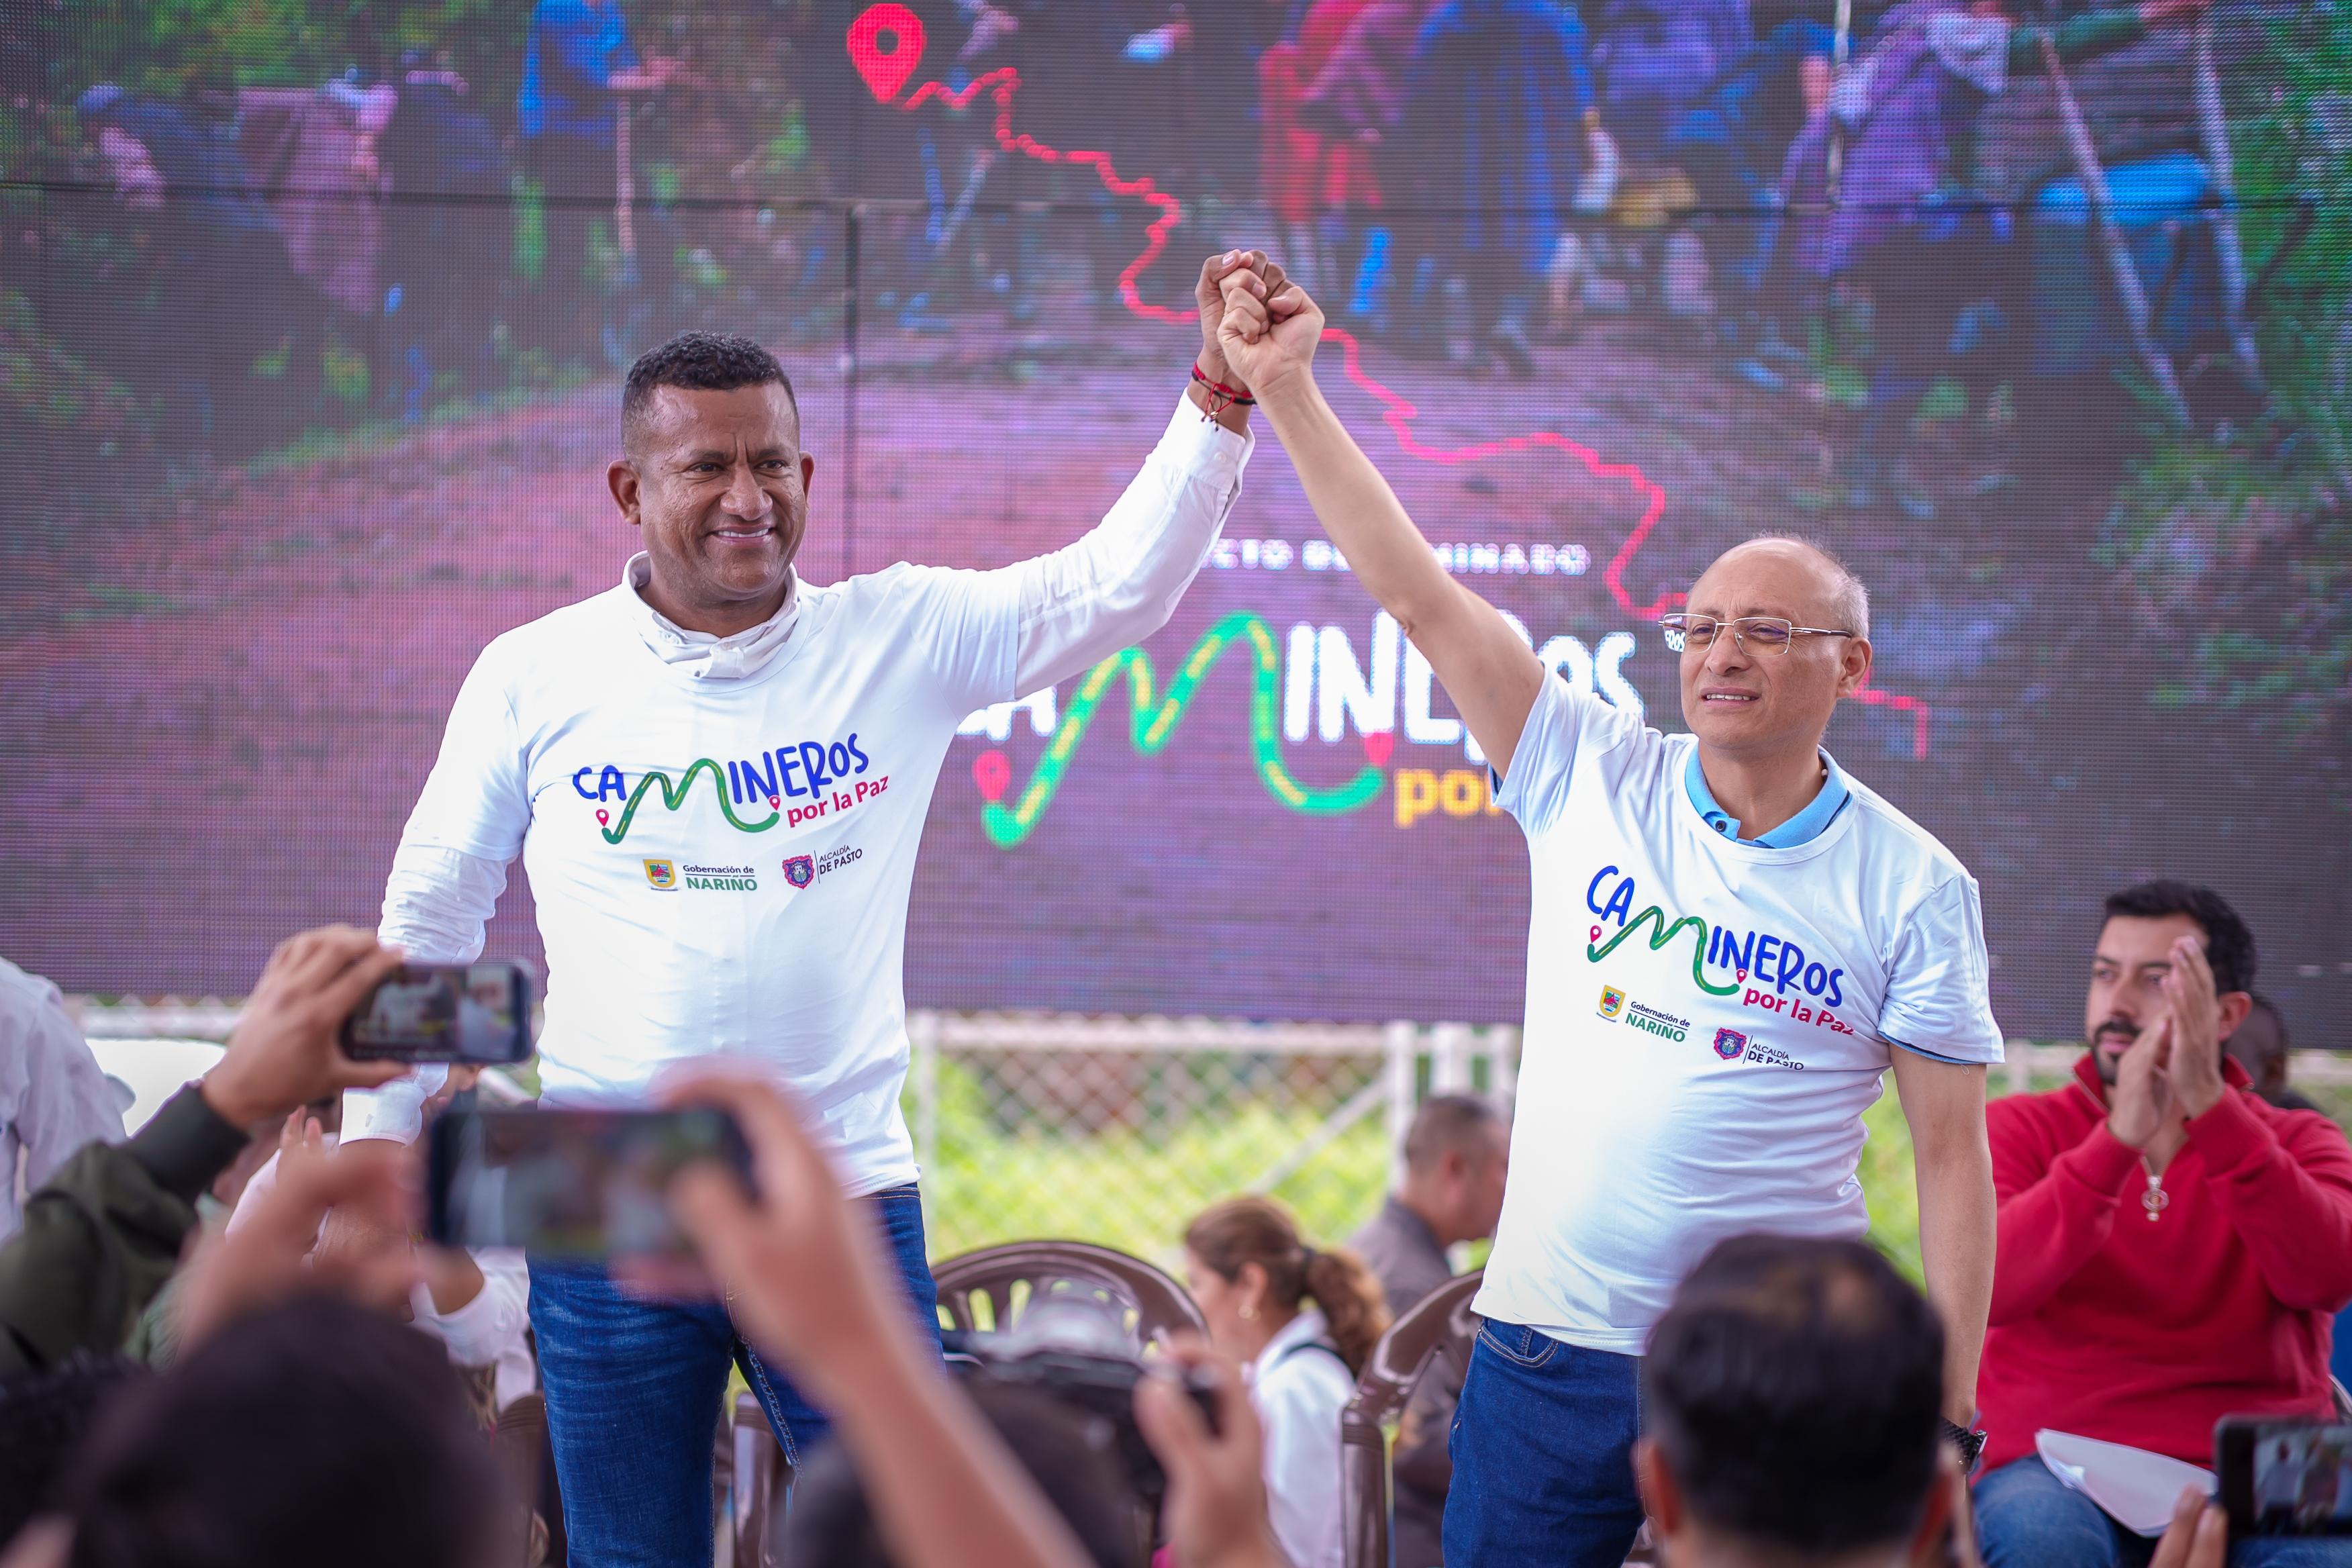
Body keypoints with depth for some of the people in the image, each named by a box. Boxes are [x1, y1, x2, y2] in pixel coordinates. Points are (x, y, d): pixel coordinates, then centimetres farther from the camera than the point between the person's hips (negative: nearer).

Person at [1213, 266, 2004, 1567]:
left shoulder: (1913, 887, -2)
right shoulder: (1592, 781, 3)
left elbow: (1953, 1156, -1)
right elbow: (1416, 592, -1)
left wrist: (1947, 1418, -6)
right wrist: (1284, 389, -7)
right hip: (1549, 1346, 2)